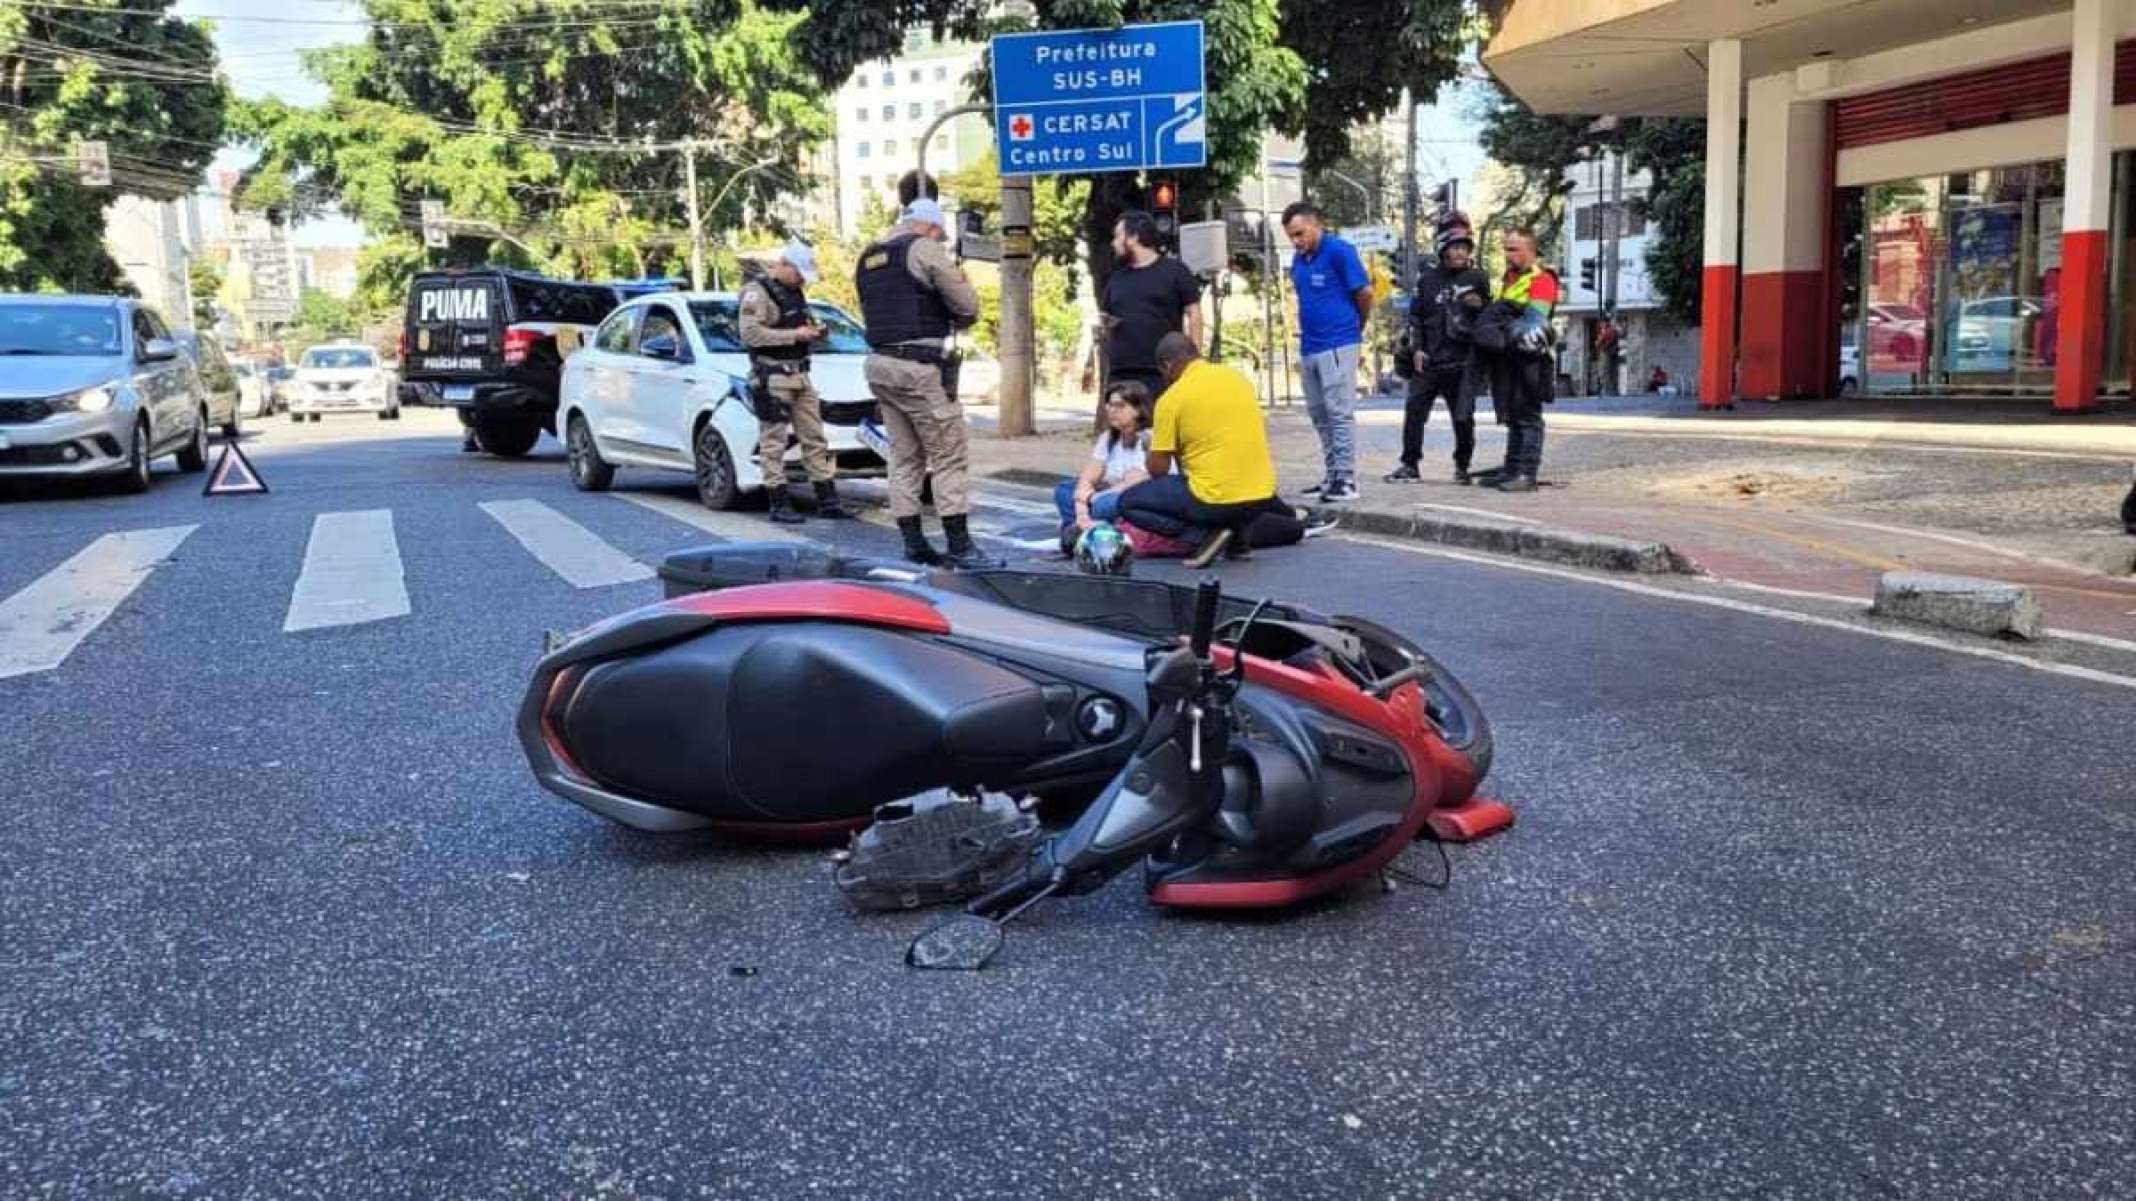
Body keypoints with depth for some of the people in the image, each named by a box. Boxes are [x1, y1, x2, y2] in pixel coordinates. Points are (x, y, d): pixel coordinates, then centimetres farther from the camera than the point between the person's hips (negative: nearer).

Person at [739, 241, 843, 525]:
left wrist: (814, 332, 8)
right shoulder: (757, 292, -9)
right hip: (771, 377, -9)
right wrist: (795, 335, -20)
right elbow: (750, 333, -20)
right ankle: (779, 506, -2)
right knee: (773, 442, -5)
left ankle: (827, 501, 11)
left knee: (814, 437, 8)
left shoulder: (795, 292, 18)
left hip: (800, 375, 9)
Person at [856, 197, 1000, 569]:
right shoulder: (925, 249, -6)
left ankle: (913, 543, 11)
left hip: (880, 364, 8)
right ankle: (959, 546, -4)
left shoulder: (868, 258, 17)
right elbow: (968, 307, -8)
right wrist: (955, 320, 14)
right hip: (919, 367, -8)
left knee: (904, 458, 11)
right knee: (949, 458, -4)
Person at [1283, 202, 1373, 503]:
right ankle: (1332, 476, 17)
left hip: (1338, 345, -8)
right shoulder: (1299, 260, 13)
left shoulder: (1339, 252, -9)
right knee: (1320, 416, 10)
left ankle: (1346, 480, -6)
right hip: (1309, 348, 8)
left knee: (1340, 414, -8)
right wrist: (1305, 336, 15)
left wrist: (1358, 326, 7)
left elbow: (1365, 292, -7)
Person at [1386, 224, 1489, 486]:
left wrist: (1479, 305, -7)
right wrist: (1416, 348, 1)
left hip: (1461, 361, -1)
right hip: (1427, 360, 1)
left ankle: (1462, 466, 16)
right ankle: (1410, 465, 6)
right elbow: (1415, 316, 10)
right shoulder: (1427, 279, 8)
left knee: (1463, 417, 1)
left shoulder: (1477, 279, 7)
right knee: (1414, 411, -2)